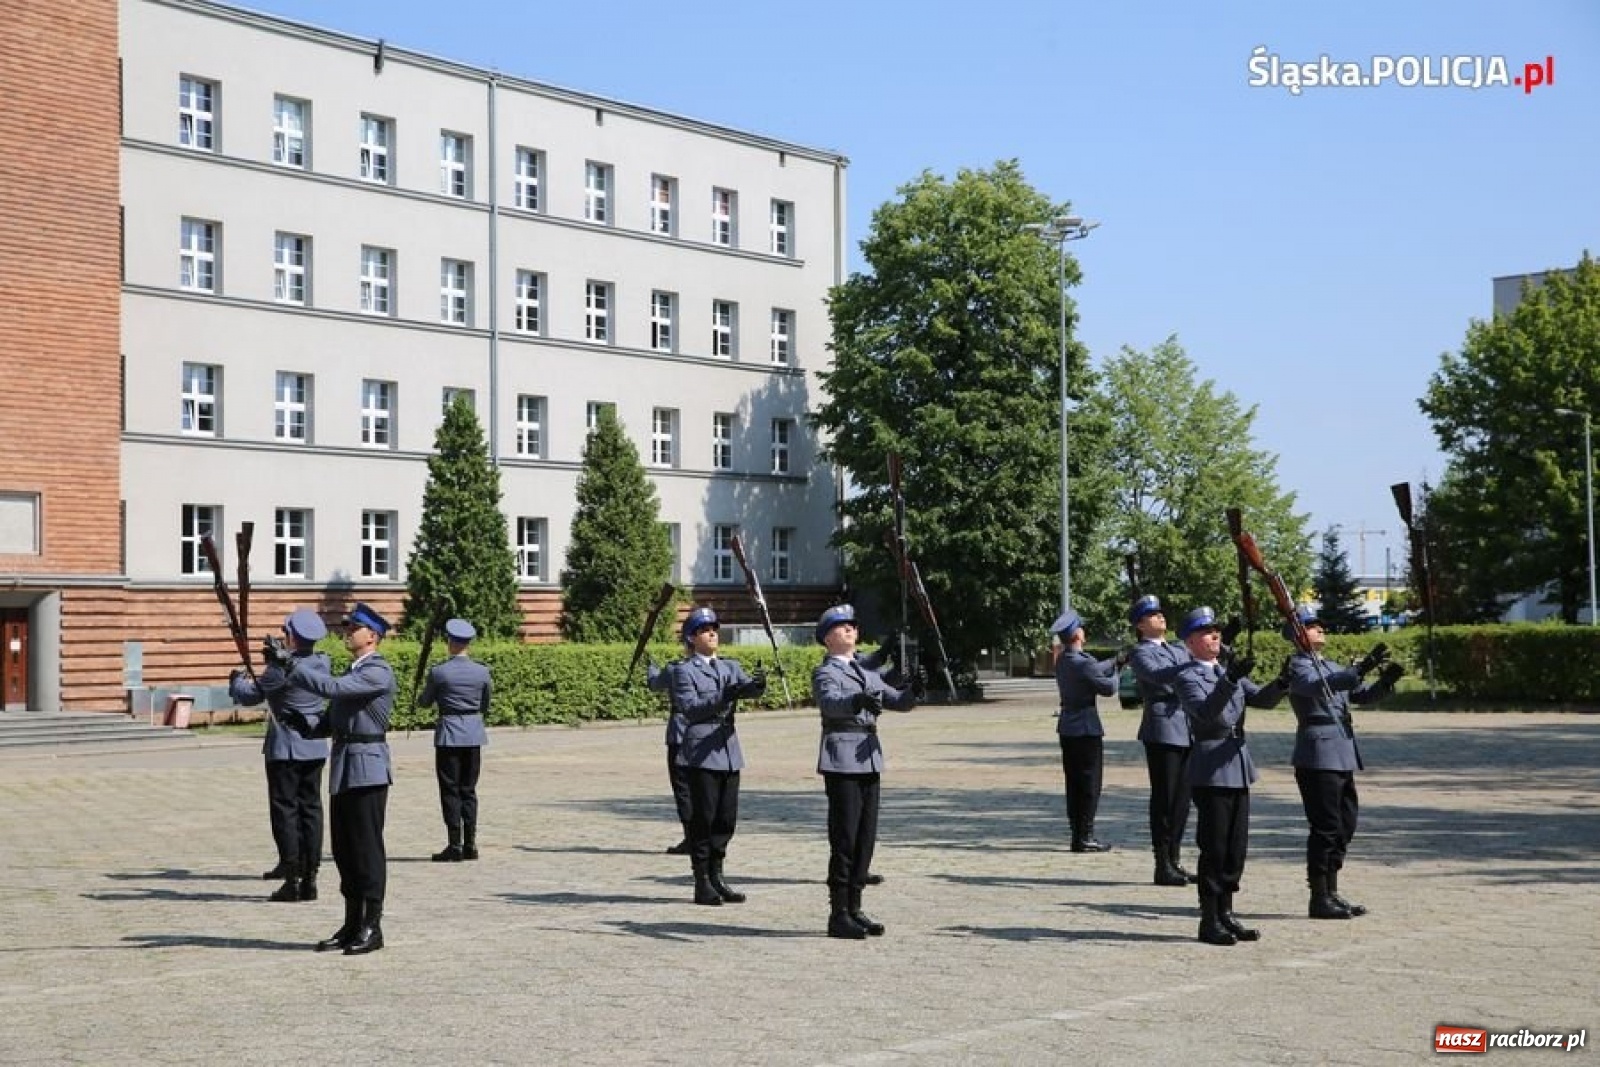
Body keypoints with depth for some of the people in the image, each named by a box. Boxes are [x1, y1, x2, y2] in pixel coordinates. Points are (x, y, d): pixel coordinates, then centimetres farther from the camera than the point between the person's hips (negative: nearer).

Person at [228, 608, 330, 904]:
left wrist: (236, 680, 12)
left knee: (285, 811, -1)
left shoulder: (281, 667, -17)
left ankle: (292, 879, -3)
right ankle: (309, 877, 9)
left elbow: (249, 696, -6)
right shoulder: (322, 662, 1)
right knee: (311, 809, 8)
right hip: (315, 748, 6)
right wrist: (278, 656, 27)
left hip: (285, 748, -6)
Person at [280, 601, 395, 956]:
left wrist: (294, 666, -17)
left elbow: (330, 687, -24)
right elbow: (332, 720, 20)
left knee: (367, 848, -4)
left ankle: (372, 927, 2)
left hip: (367, 767, -9)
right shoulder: (353, 672, 19)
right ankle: (352, 926, 19)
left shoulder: (378, 672, -12)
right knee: (344, 850, 11)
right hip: (343, 767, 9)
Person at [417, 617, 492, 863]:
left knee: (450, 791, 2)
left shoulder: (439, 672, -10)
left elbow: (425, 702, 3)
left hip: (449, 736, -4)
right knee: (469, 790, 12)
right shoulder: (482, 671, 0)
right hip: (474, 735, 4)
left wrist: (420, 699, 26)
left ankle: (455, 847, 0)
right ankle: (470, 845, 12)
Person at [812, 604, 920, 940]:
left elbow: (899, 702, 12)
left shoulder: (868, 672, 20)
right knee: (845, 839, -7)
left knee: (866, 838, 8)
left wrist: (913, 690, -11)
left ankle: (854, 908, 16)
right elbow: (830, 701, -23)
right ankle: (838, 915, -2)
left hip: (869, 758, 7)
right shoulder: (824, 673, -2)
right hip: (842, 759, -7)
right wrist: (858, 701, -44)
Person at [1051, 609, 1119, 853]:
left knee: (1075, 784, 12)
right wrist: (1116, 670, 7)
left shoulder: (1062, 660, 7)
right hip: (1086, 729, -8)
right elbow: (1108, 688, -10)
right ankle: (1085, 837, -1)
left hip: (1068, 729, 8)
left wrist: (1115, 660, 18)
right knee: (1089, 784, -2)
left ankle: (1078, 834, 16)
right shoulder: (1082, 663, -20)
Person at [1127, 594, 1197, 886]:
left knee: (1182, 798, 9)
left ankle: (1174, 861, 16)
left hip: (1187, 731, 7)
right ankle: (1163, 866, 0)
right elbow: (1158, 675, -22)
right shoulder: (1140, 653, -3)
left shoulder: (1179, 650, 20)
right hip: (1162, 732, -7)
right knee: (1164, 799, -4)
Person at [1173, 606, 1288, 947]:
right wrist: (1230, 681, -37)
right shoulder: (1188, 677, -7)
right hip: (1210, 769, -7)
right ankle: (1210, 921, 4)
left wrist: (1281, 683, -18)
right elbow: (1205, 712, -25)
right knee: (1214, 848, -3)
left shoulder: (1231, 672, 15)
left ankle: (1226, 914, 19)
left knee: (1236, 846, 10)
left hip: (1238, 765, 7)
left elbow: (1262, 699, 3)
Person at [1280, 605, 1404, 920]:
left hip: (1342, 757, 9)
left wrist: (1384, 682, -3)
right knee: (1325, 827, -7)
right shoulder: (1297, 666, -7)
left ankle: (1331, 893, 19)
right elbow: (1319, 687, -27)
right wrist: (1360, 669, -37)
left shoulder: (1331, 667, 21)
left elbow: (1361, 695, 18)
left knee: (1344, 825, 12)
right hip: (1318, 757, -9)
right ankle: (1319, 899, -2)